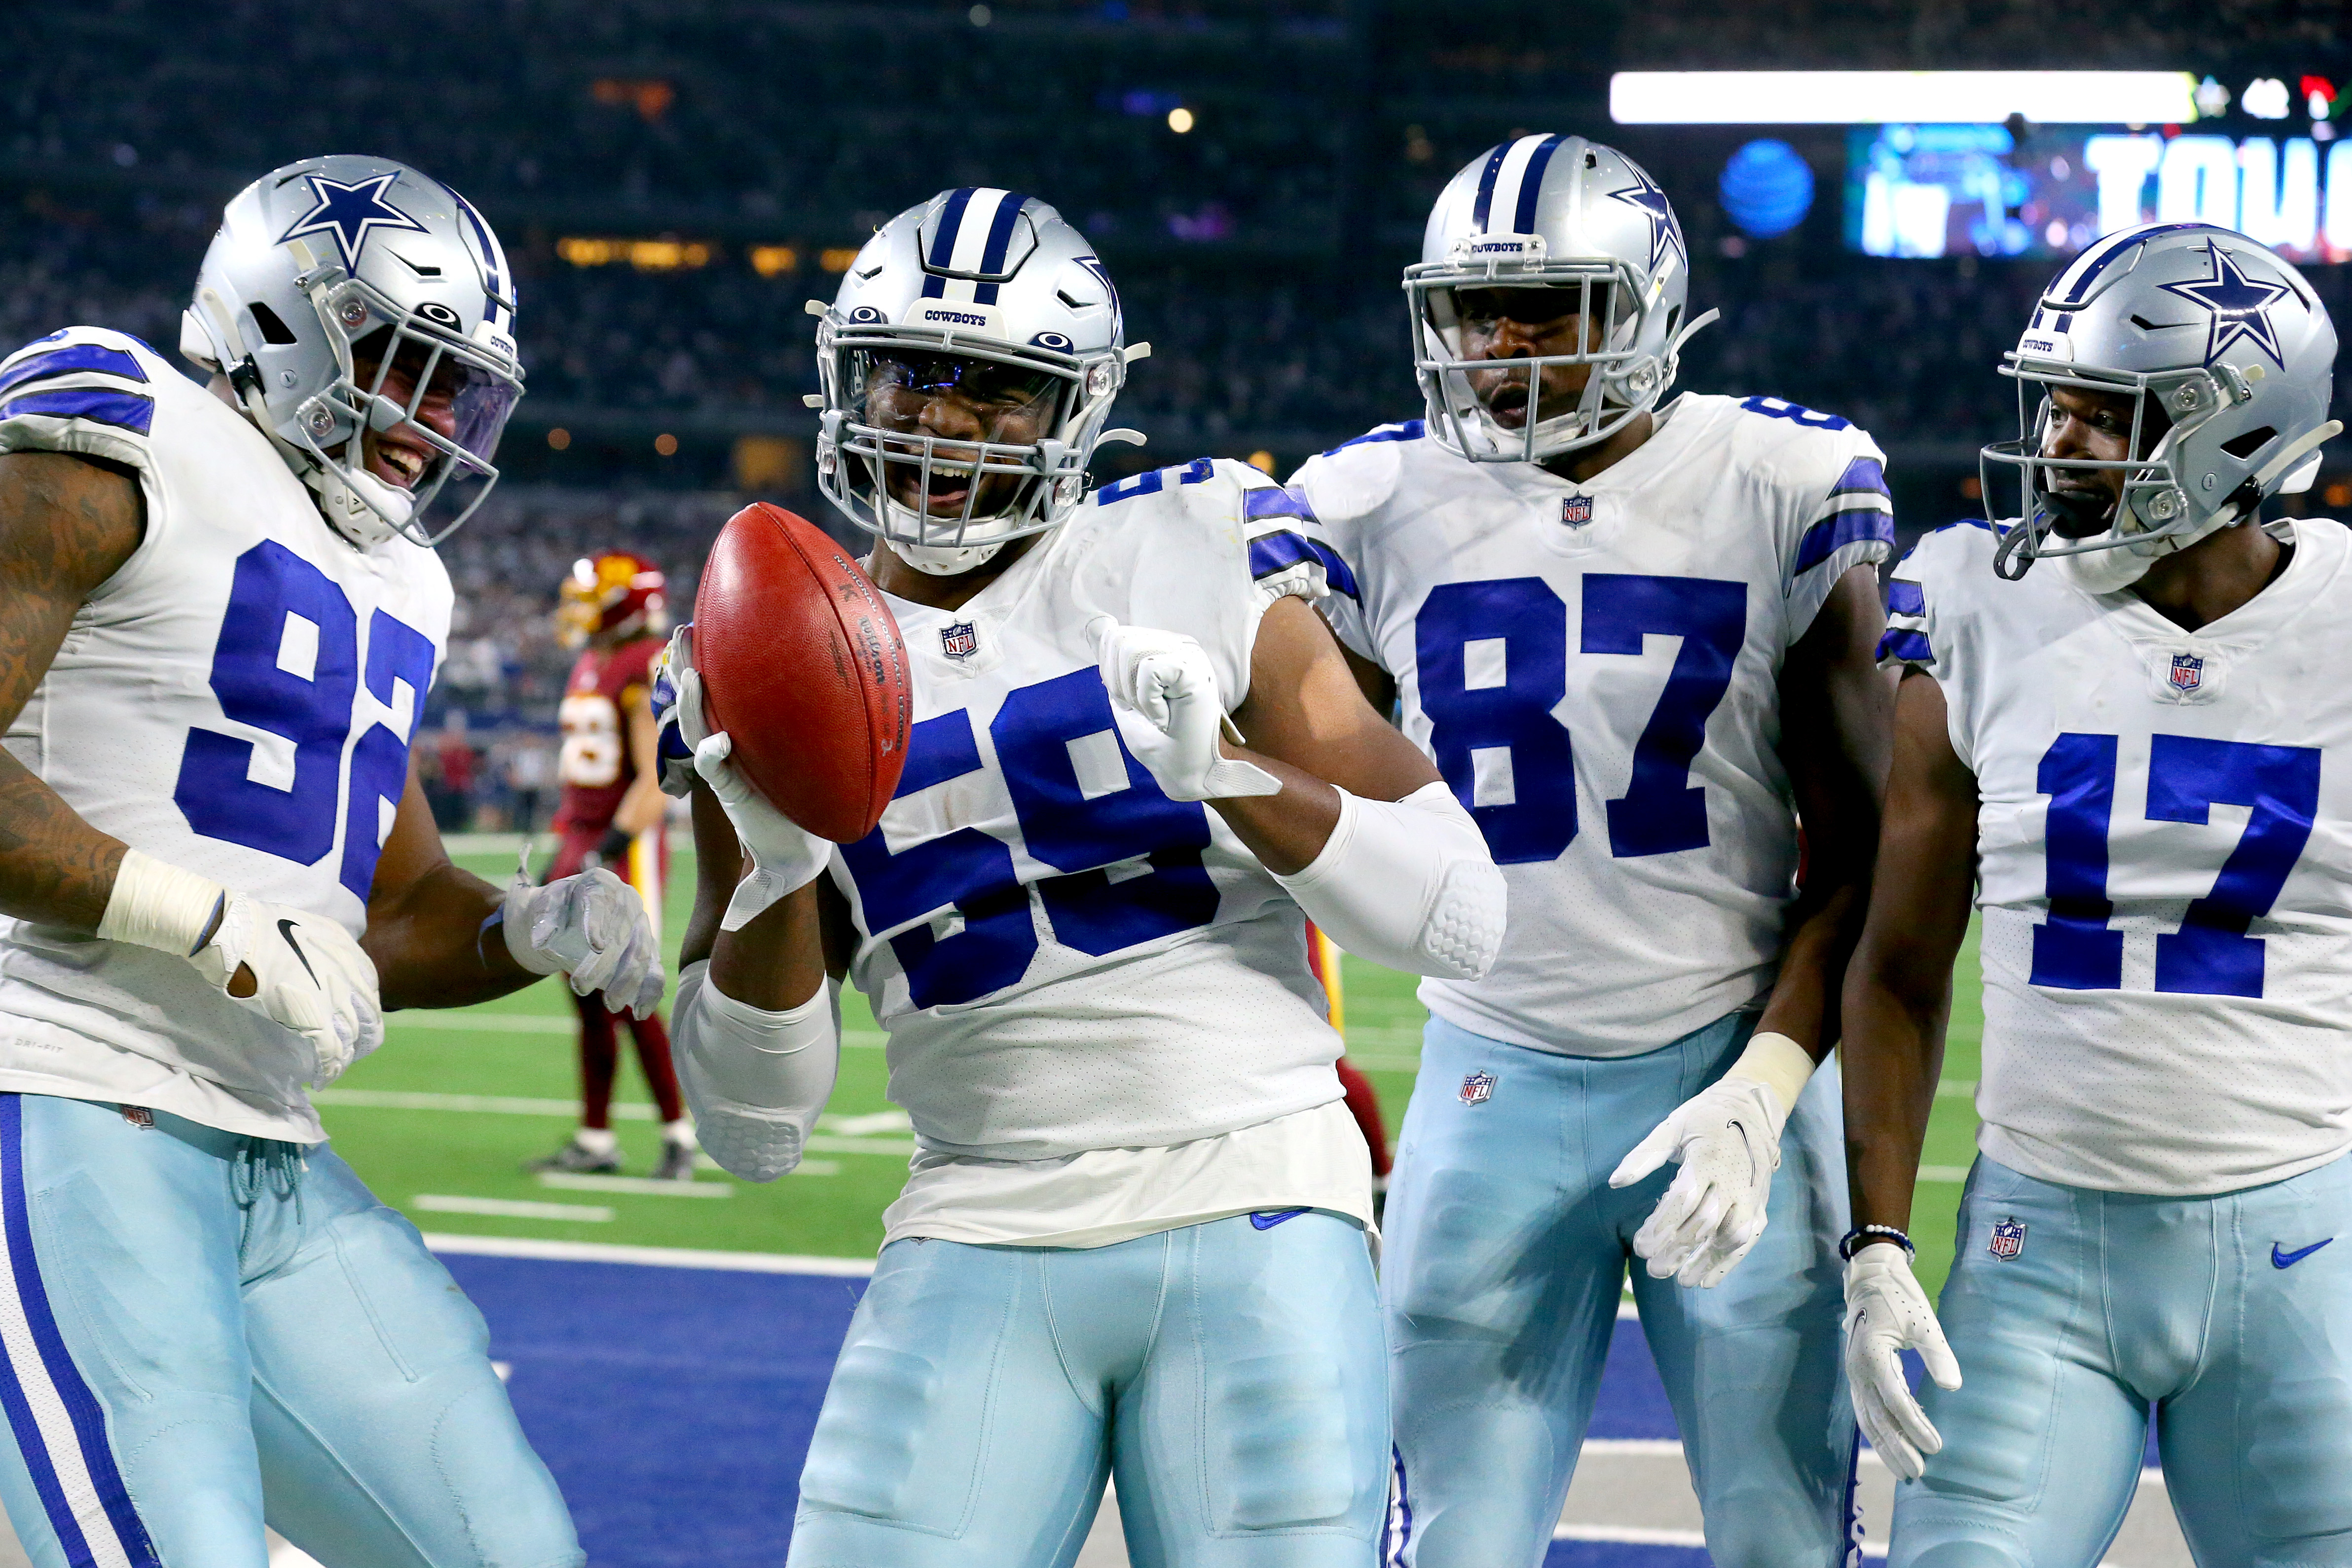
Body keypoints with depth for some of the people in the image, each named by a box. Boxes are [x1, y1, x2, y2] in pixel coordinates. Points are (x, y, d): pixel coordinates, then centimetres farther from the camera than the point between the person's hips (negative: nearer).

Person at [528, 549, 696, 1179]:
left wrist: (608, 852, -21)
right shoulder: (590, 669, 14)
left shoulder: (651, 672, -14)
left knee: (629, 999, -9)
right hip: (582, 843, 9)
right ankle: (595, 1139, 13)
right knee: (588, 1000, 9)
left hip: (628, 849, -9)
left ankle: (679, 1134, 0)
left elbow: (654, 781, -18)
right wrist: (562, 855, 19)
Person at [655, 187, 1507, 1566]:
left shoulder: (1187, 561, 2)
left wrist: (1231, 770, -14)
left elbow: (1463, 918, -1)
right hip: (983, 1250, 2)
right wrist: (774, 869, -11)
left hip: (1256, 1229, -2)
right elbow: (756, 1128, 4)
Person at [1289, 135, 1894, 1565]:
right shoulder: (1376, 508, 1)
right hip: (1496, 1082, 1)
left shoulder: (1788, 490, -4)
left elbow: (1856, 853, -2)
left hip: (1738, 1074, -1)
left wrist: (1762, 1091, -14)